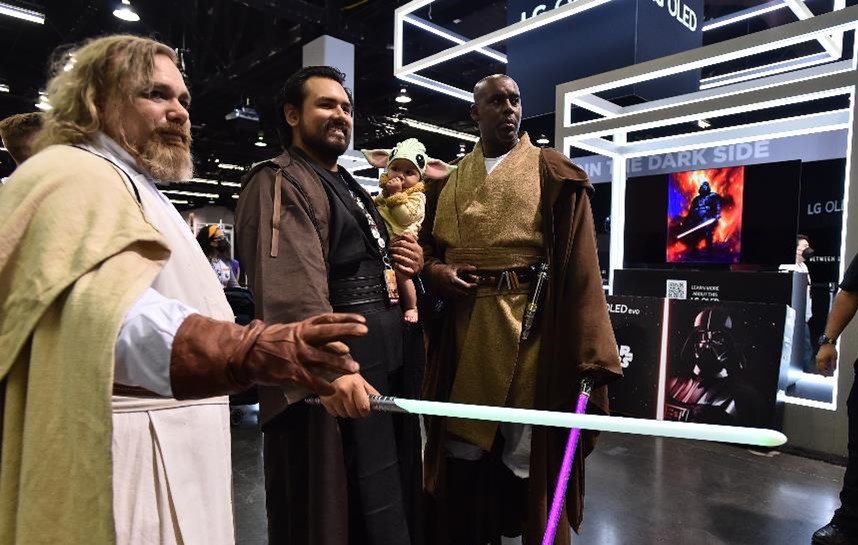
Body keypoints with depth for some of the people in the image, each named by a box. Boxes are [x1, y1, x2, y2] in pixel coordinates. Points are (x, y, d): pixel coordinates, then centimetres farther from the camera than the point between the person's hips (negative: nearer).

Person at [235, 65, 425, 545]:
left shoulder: (352, 187, 20)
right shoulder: (279, 183, -9)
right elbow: (292, 290, -26)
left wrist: (412, 260, 6)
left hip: (390, 357, 9)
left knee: (394, 501, 20)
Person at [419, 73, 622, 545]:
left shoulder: (552, 173, 2)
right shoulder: (449, 180, 14)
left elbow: (578, 264, -5)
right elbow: (425, 243, 20)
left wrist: (588, 353, -12)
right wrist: (434, 271, -5)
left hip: (528, 328, -3)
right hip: (461, 329, 4)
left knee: (528, 458, 4)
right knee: (460, 450, 13)